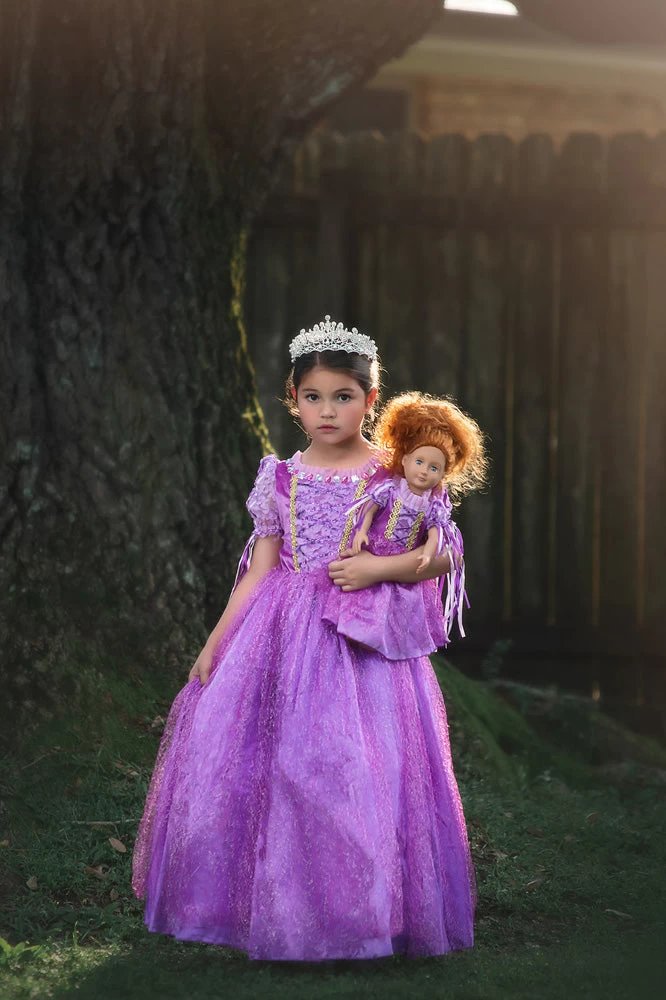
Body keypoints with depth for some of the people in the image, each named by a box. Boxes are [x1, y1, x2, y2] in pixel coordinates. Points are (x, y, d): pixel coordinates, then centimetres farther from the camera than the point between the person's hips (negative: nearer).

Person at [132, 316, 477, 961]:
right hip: (284, 633, 3)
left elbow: (443, 553, 0)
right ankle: (277, 908, 12)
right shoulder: (280, 479, 8)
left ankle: (362, 912, 5)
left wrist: (379, 567, -14)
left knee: (360, 764, -9)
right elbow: (259, 571, 10)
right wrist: (215, 642, 5)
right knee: (272, 760, -1)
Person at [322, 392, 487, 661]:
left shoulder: (434, 504, 2)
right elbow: (370, 506, -9)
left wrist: (428, 554, -25)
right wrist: (361, 531, -23)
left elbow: (435, 532, -6)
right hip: (373, 556, -2)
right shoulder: (391, 487, -3)